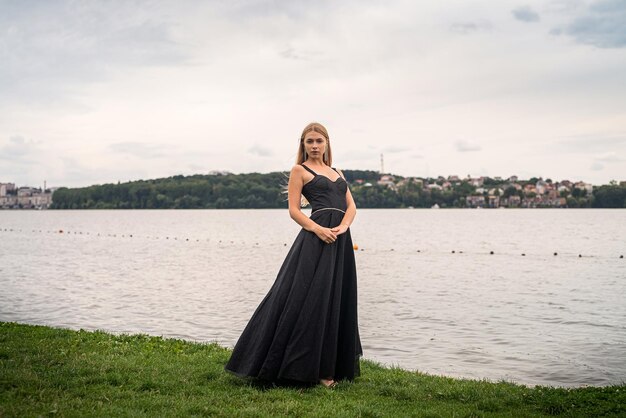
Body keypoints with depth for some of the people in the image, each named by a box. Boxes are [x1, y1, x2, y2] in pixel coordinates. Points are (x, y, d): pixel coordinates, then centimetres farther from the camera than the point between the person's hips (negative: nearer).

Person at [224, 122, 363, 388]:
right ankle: (310, 369, -1)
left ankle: (335, 366, 16)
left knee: (337, 302, 7)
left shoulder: (337, 173, 23)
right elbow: (294, 210, -3)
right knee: (309, 300, -9)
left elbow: (351, 205, 13)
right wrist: (318, 229, -18)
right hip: (315, 237, -6)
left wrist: (343, 226, -8)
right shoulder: (300, 170, 7)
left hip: (341, 240, 6)